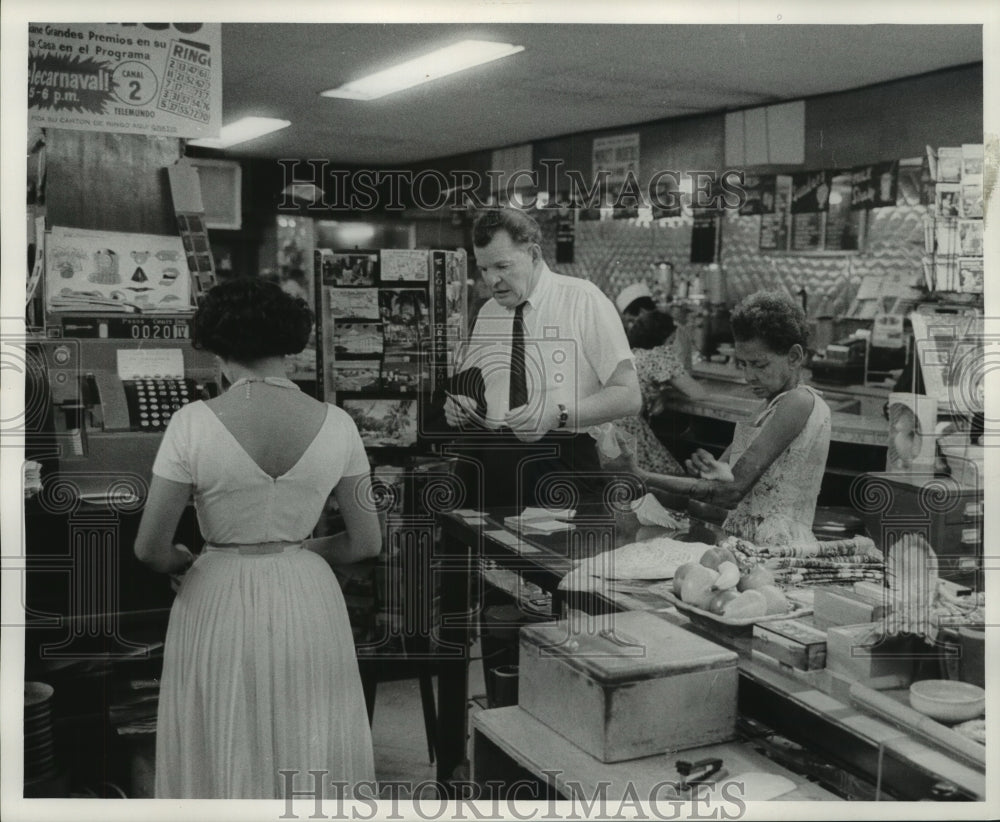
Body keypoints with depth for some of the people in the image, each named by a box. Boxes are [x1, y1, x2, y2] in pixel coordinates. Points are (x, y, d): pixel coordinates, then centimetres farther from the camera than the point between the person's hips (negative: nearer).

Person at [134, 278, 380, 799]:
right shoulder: (335, 424, -8)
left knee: (225, 761, 16)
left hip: (218, 602, -1)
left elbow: (151, 549, -10)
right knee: (312, 758, 18)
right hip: (308, 604, 2)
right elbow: (367, 542, -1)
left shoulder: (193, 423, -14)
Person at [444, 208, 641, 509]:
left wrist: (558, 415, -22)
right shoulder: (487, 314, 11)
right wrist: (457, 406, -2)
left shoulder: (583, 300, -5)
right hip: (487, 469, 4)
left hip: (561, 465, -4)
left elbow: (628, 396, -8)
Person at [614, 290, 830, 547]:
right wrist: (711, 470, -12)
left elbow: (732, 492, -16)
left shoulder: (800, 402, -10)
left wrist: (643, 478, -14)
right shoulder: (770, 406, 18)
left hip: (778, 551, -8)